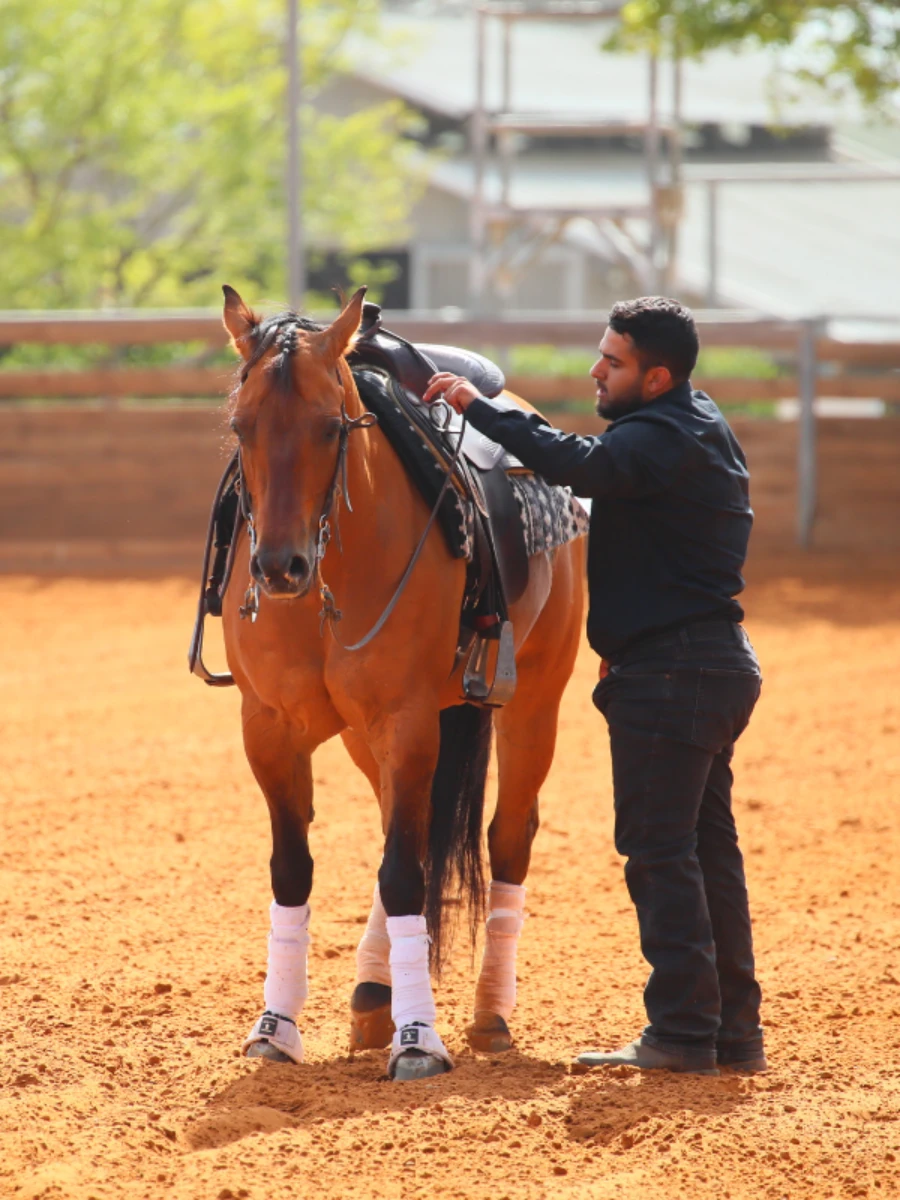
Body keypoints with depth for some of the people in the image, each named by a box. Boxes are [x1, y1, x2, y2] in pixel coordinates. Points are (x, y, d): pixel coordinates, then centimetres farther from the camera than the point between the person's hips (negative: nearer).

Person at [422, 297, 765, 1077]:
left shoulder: (658, 439, -17)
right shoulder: (699, 429, 17)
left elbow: (581, 467, -36)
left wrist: (480, 408, -31)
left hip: (668, 674, -11)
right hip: (718, 661, 11)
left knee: (660, 851, -7)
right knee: (709, 847, 13)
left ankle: (682, 1035, -5)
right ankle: (736, 1031, 16)